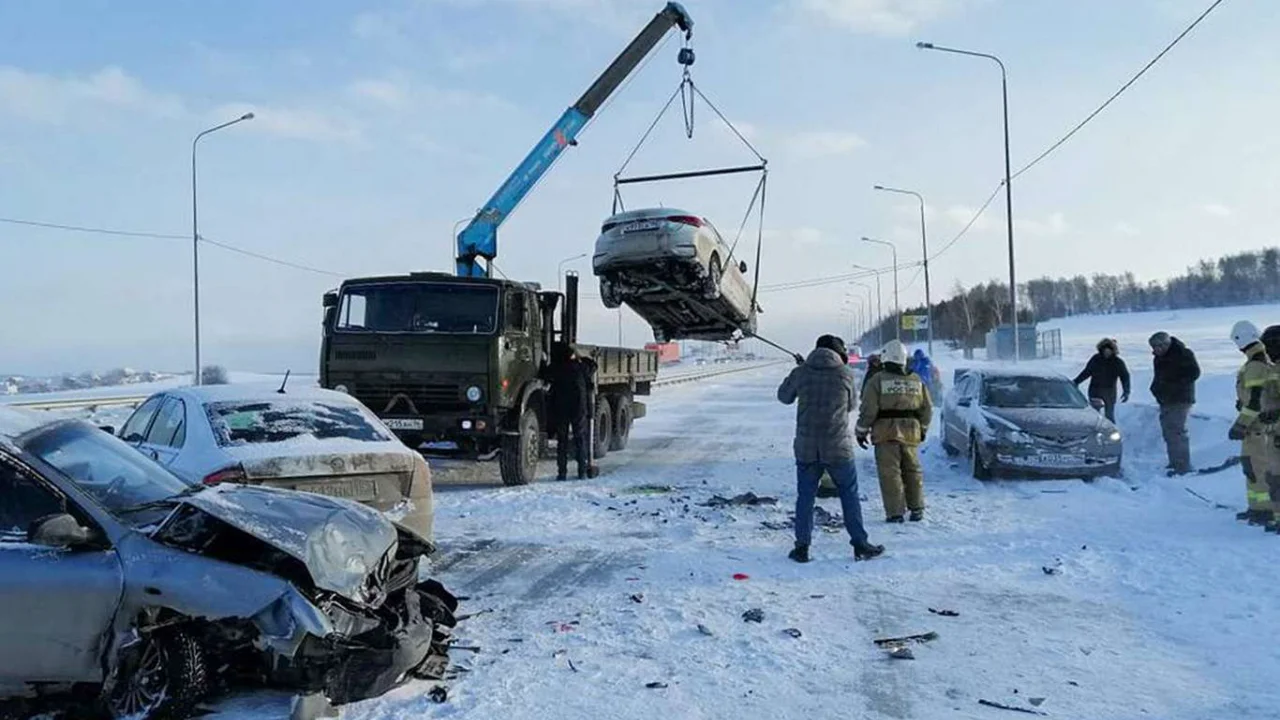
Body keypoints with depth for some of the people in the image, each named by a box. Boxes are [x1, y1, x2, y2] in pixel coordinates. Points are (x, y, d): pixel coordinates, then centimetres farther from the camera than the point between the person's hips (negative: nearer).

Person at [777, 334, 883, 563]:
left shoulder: (801, 372, -3)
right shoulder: (844, 373, -5)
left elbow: (784, 396, 13)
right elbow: (851, 404, 8)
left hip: (806, 448, 1)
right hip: (838, 448, -1)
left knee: (805, 497, 11)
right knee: (849, 495, 12)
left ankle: (802, 546, 11)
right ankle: (860, 544, 16)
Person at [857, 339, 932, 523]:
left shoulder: (878, 380, -7)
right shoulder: (916, 380, 8)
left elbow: (868, 410, -10)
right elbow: (927, 408, 13)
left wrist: (861, 431, 0)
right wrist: (923, 428, 26)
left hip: (886, 433, -5)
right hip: (910, 433, 5)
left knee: (890, 473, -1)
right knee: (912, 471, 16)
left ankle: (895, 512, -3)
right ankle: (917, 509, 21)